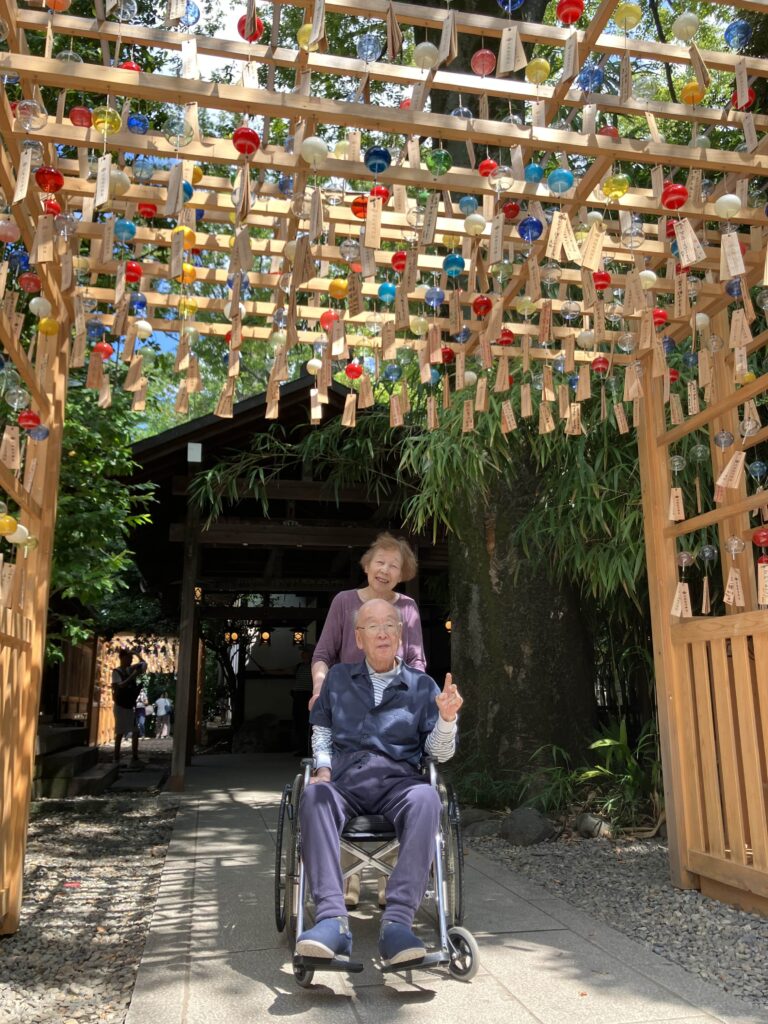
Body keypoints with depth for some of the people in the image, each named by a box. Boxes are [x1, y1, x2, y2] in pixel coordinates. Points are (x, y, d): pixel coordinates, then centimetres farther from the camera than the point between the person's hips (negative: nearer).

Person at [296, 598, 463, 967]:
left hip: (397, 781, -1)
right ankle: (332, 920, -43)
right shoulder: (338, 678, 19)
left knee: (426, 798, -36)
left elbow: (440, 752, 10)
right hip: (344, 779, 1)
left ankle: (398, 921, -42)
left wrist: (447, 717, -11)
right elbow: (321, 730, 27)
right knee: (314, 796, -35)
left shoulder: (422, 685, 14)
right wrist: (323, 766, 7)